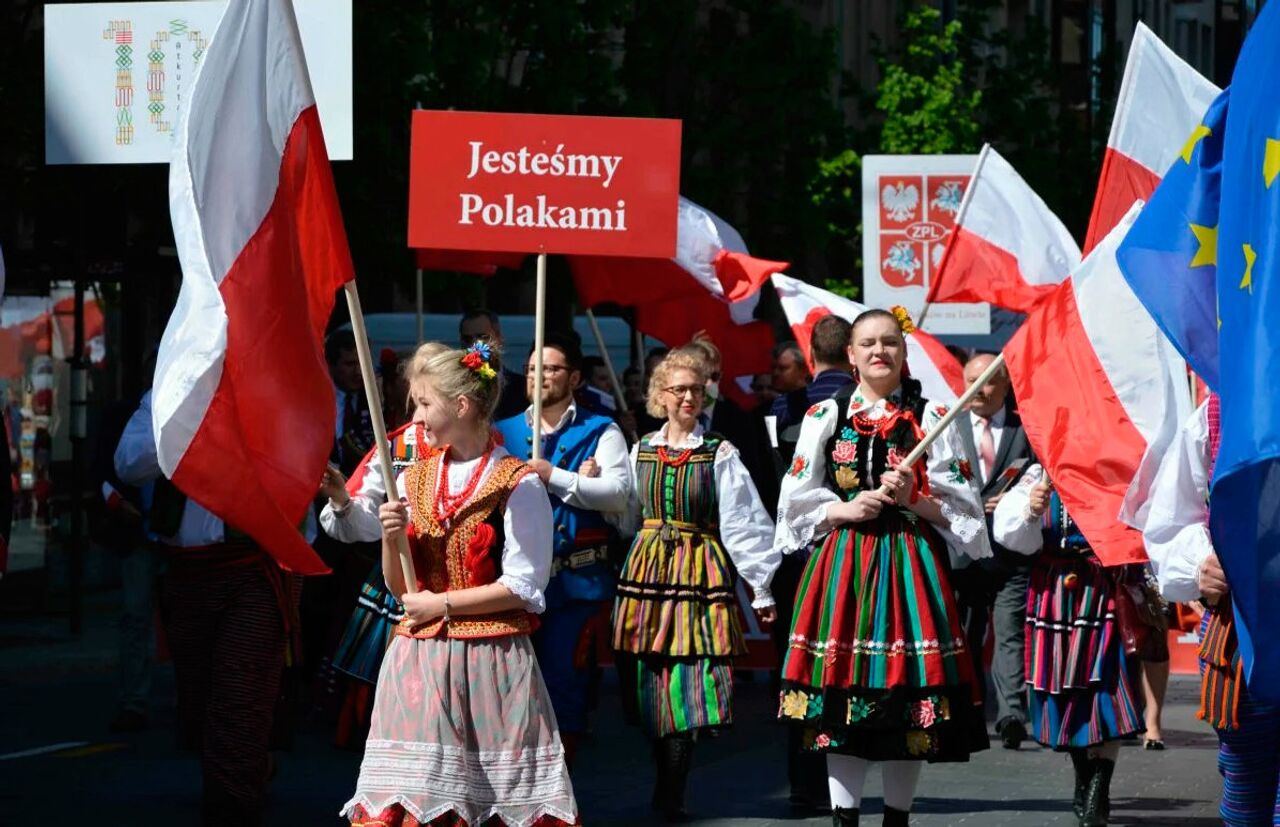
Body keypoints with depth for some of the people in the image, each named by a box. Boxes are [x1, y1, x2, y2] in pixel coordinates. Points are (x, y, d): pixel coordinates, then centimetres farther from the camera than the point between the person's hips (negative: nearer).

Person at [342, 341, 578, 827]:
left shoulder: (518, 486, -5)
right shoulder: (413, 480, 12)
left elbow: (523, 587, -8)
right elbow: (399, 589, 13)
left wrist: (442, 604, -8)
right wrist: (391, 540, -6)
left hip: (491, 661, -5)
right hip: (419, 657, 5)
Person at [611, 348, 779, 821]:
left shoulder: (719, 454, -1)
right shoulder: (642, 450, 10)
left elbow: (743, 525, -3)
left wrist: (762, 588, -4)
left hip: (701, 570, -4)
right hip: (647, 569, 4)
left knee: (689, 688, -10)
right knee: (651, 686, 4)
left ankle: (670, 794, -5)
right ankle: (667, 790, 16)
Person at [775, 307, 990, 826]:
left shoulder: (930, 417, 6)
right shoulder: (825, 416, 8)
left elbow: (960, 505, 3)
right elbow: (797, 500, 7)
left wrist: (915, 500, -13)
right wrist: (847, 510, -9)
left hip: (909, 565, 0)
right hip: (842, 564, 0)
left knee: (908, 700, -1)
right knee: (841, 702, -4)